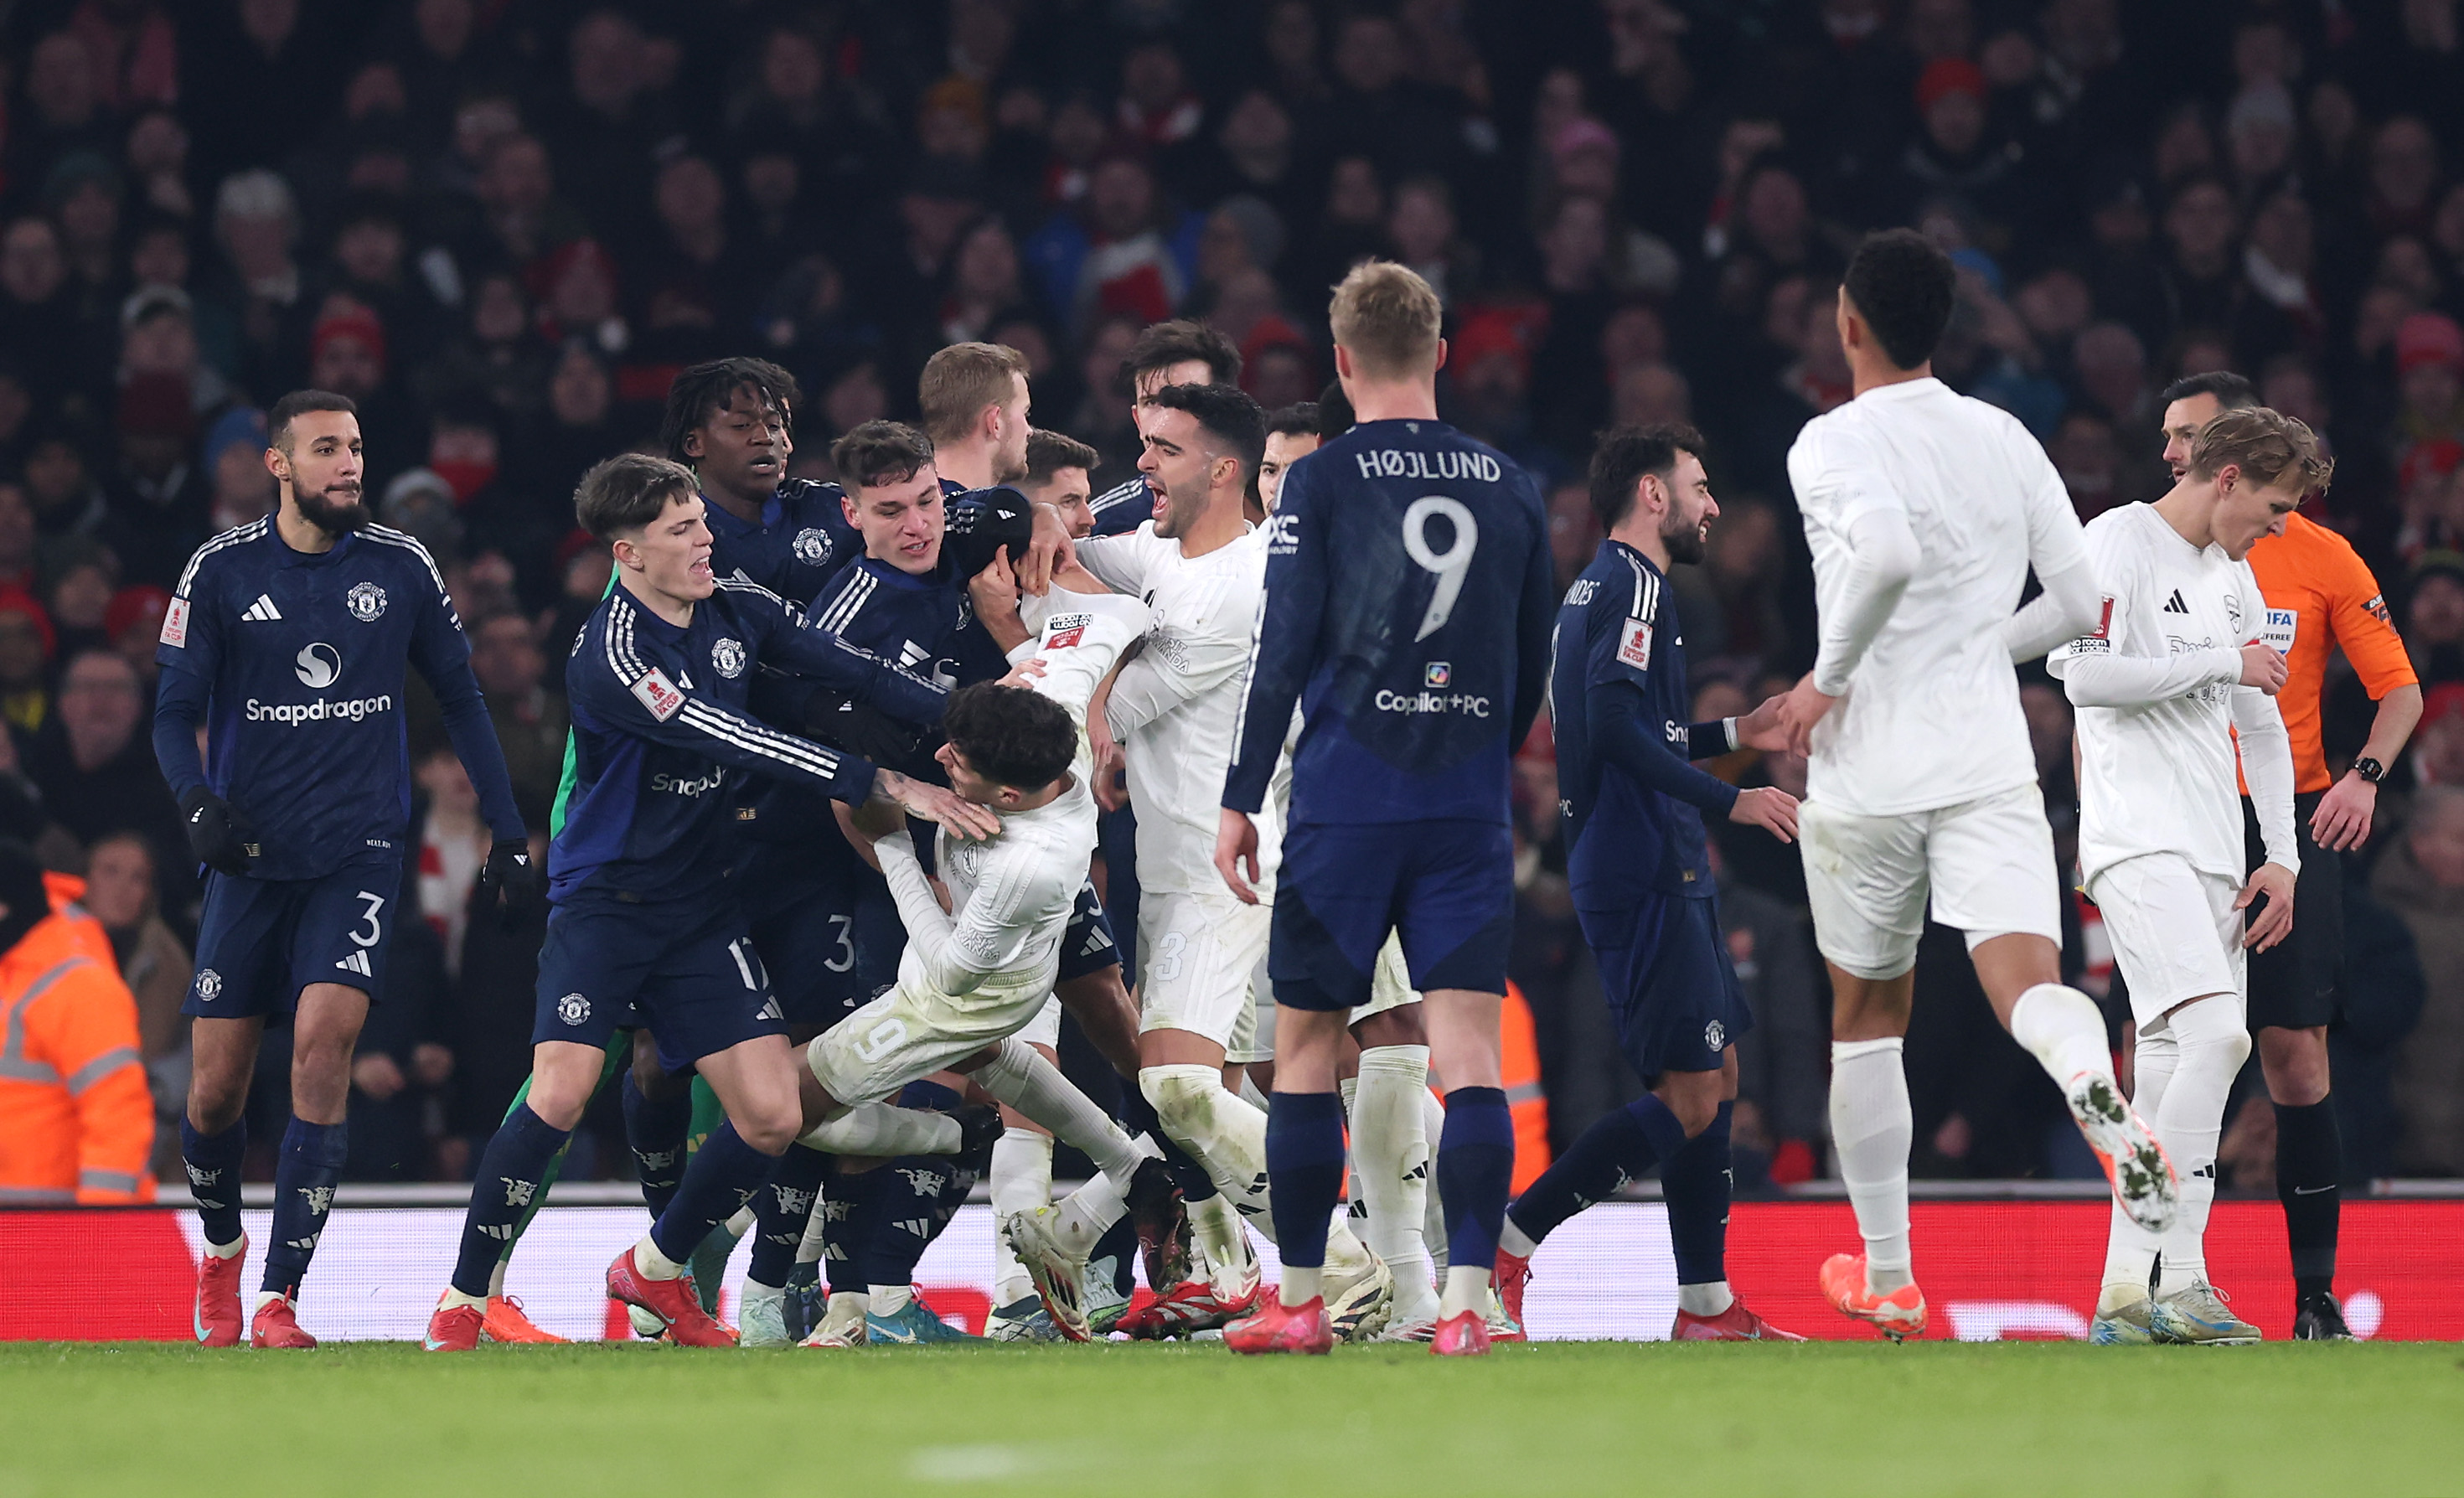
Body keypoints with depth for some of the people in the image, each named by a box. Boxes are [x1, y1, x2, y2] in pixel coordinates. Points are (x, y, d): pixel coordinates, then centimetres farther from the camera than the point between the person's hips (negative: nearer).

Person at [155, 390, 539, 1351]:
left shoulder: (402, 569, 3)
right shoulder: (220, 572, -1)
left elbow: (461, 700, 12)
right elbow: (174, 713, 1)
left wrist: (507, 831, 10)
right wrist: (197, 800, -19)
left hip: (359, 849, 0)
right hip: (251, 857, 0)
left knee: (324, 1037, -21)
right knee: (217, 1088, 1)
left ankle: (279, 1299, -18)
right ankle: (221, 1251, 33)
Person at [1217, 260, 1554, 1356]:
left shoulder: (1321, 483, -3)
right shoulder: (1508, 487, 8)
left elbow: (1282, 650, -7)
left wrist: (1238, 801, -3)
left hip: (1346, 807, -3)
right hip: (1470, 813, 3)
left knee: (1305, 1045, 8)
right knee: (1469, 1054, -3)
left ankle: (1300, 1302, 10)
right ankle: (1466, 1300, -14)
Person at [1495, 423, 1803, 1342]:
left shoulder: (1600, 585, 20)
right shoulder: (1634, 584, -11)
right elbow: (1617, 728, -22)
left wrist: (1735, 734, 26)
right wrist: (1728, 800, -18)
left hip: (1659, 877, 11)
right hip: (1646, 876, -11)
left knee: (1717, 1077, 12)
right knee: (1690, 1098, -12)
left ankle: (1707, 1306, 12)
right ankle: (1507, 1240, -12)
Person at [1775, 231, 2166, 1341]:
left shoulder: (1833, 445, -7)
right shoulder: (2005, 439, 8)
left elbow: (1888, 551, -28)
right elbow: (2080, 603, 10)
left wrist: (1831, 676, -14)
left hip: (1867, 776, -2)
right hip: (1989, 768, 2)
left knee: (1868, 1016, 16)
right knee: (2027, 984, -12)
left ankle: (1886, 1277, 23)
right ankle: (2098, 1091, -50)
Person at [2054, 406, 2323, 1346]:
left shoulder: (2236, 578, 21)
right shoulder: (2118, 544, -5)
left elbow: (2261, 726, 24)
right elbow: (2085, 671, -17)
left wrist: (2282, 859, 16)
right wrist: (2222, 664, -11)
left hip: (2216, 854, 9)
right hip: (2137, 840, -9)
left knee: (2176, 1066, 4)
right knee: (2213, 1028, -23)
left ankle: (2129, 1298, 5)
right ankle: (2174, 1277, -24)